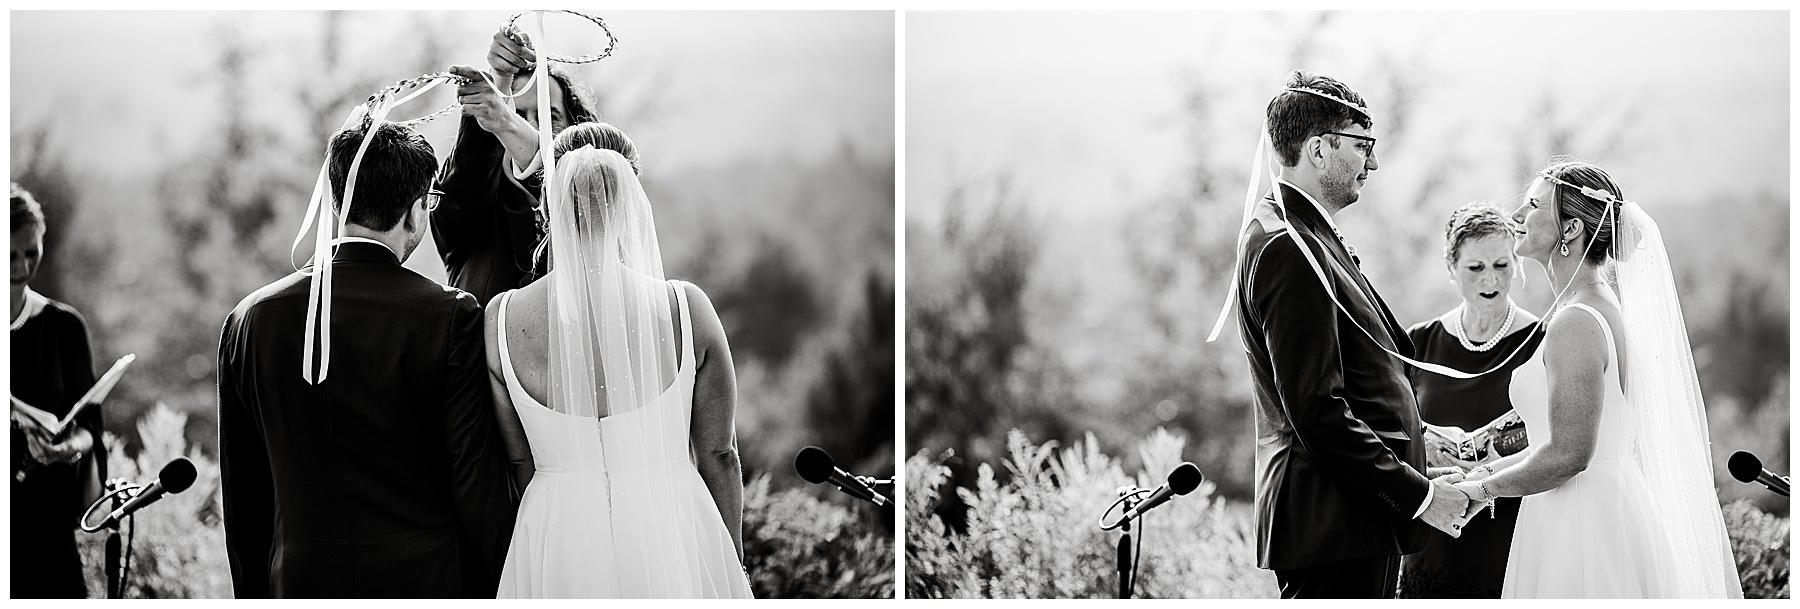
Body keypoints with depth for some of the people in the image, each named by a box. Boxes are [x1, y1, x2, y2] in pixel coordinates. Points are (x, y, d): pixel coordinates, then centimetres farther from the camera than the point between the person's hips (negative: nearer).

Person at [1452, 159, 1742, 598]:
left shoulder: (1577, 323, -18)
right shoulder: (1604, 306, 12)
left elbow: (1568, 454, -21)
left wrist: (1481, 489, -9)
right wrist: (1486, 470, 13)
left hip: (1582, 528, -9)